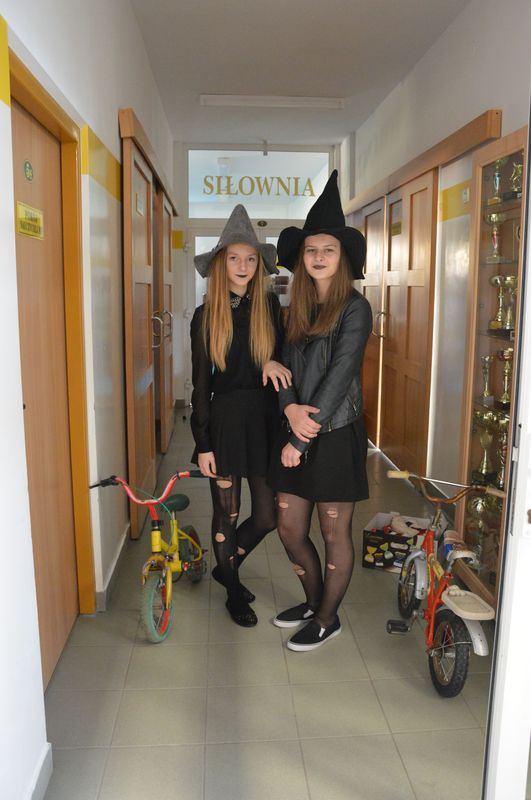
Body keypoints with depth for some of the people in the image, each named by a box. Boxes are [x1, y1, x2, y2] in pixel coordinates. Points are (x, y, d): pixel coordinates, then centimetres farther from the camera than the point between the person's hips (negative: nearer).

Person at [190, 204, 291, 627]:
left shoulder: (270, 306, 2)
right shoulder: (206, 316, -2)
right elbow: (201, 384, -2)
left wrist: (274, 361, -14)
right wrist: (202, 443, -4)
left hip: (264, 420, 2)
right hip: (224, 421, -2)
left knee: (267, 516, 7)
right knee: (227, 513, 10)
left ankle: (227, 565, 36)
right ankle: (233, 592, 33)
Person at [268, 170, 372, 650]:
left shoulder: (355, 309, -10)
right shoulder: (299, 307, 10)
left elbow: (339, 377, -16)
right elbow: (285, 367, 6)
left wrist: (301, 439, -16)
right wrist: (291, 408, -15)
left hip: (335, 435, -6)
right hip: (296, 432, 7)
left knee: (335, 534, 8)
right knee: (290, 529, 14)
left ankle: (328, 619, 29)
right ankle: (313, 601, 39)